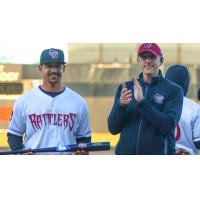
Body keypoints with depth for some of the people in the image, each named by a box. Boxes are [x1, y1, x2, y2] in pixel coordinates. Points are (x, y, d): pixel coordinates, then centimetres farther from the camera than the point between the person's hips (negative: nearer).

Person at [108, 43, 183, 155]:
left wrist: (142, 101, -18)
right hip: (126, 152, 3)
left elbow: (168, 126, -13)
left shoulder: (173, 90, 1)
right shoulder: (126, 87, 12)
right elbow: (113, 128, 7)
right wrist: (121, 105, -13)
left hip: (159, 152, -3)